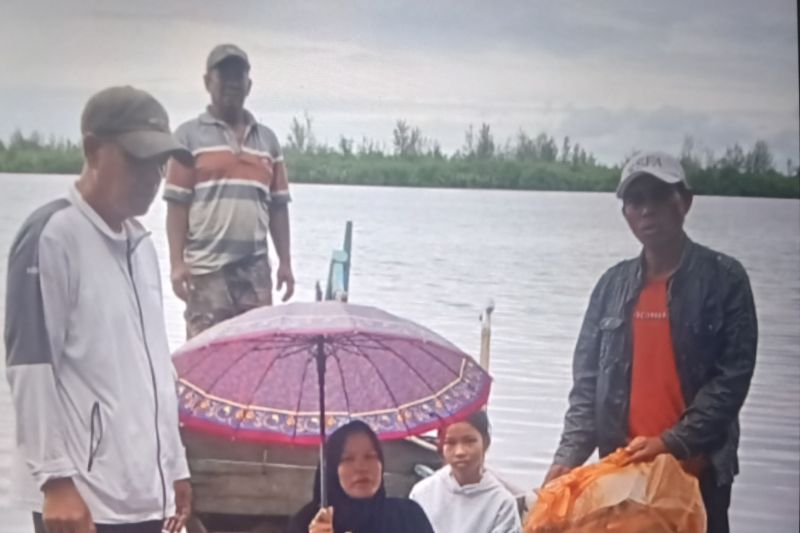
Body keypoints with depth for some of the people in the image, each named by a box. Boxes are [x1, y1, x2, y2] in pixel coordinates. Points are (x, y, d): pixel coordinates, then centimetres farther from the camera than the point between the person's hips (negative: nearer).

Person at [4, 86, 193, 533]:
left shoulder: (141, 244, 15)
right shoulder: (52, 235, -11)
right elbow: (30, 366, -15)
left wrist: (174, 464, 19)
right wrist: (56, 478, -19)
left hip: (143, 492, 8)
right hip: (82, 496, -8)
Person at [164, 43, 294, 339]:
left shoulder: (267, 139, 14)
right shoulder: (189, 135, 2)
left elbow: (278, 205, 14)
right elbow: (177, 204, -2)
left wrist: (285, 262, 10)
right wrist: (177, 262, -9)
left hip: (255, 270, 4)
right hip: (206, 268, -4)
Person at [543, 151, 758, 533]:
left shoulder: (723, 279, -3)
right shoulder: (613, 285, 8)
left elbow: (732, 378, -8)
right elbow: (588, 381, 7)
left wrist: (673, 442, -16)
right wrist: (569, 455, -5)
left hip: (698, 470, -3)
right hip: (624, 470, 3)